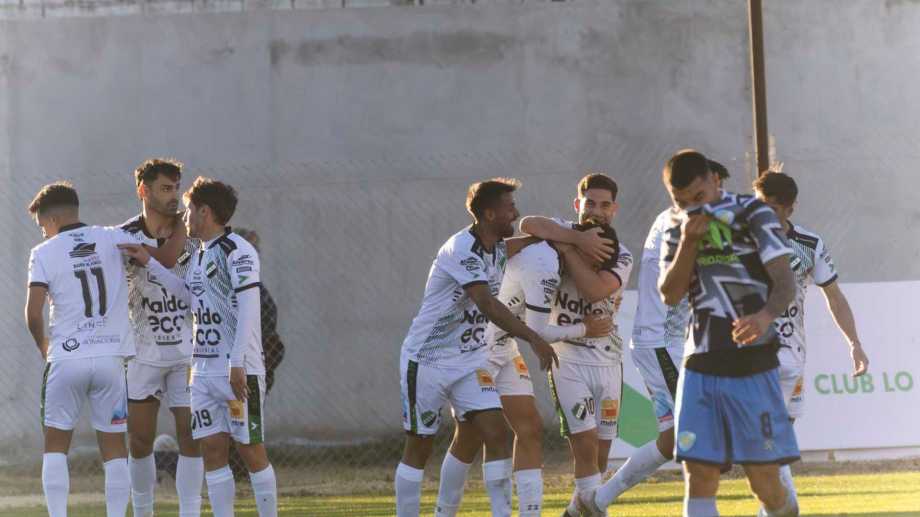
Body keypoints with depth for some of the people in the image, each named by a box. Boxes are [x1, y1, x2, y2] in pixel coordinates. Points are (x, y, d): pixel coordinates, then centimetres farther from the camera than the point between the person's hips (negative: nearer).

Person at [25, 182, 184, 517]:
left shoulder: (44, 253, -1)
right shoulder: (113, 239, 4)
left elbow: (33, 313, -8)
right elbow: (165, 258, 2)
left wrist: (42, 345, 11)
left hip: (66, 359, -2)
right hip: (111, 357, 2)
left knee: (56, 445, 10)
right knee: (114, 448, 9)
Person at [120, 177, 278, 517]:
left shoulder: (237, 251, -11)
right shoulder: (200, 253, 17)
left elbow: (248, 307, -17)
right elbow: (189, 295, 30)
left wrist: (237, 363, -23)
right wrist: (149, 263, 27)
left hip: (239, 371, -8)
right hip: (204, 371, 8)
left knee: (250, 450, -4)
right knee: (212, 451, 4)